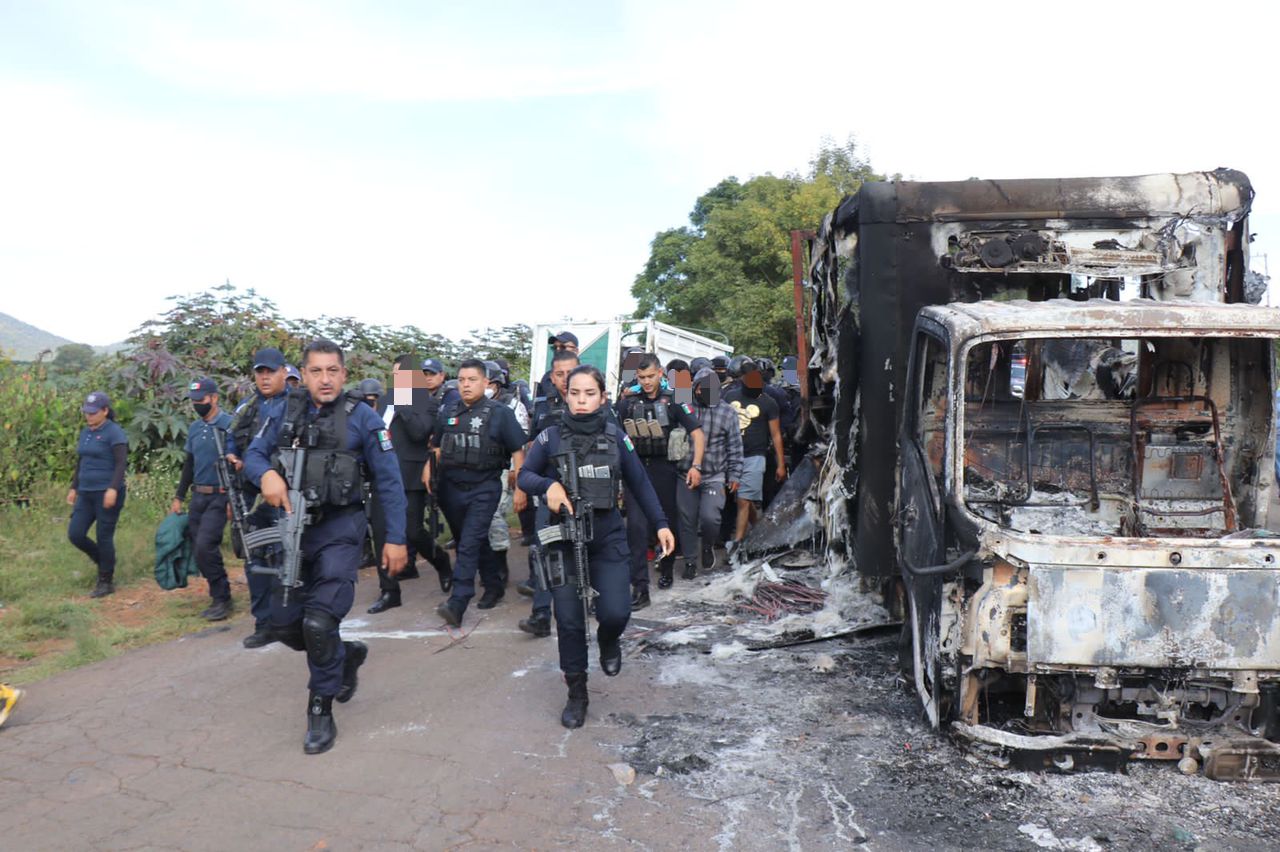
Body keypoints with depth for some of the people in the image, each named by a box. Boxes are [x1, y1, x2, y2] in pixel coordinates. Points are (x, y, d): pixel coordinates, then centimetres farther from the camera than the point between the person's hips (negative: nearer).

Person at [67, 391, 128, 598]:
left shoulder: (114, 432, -11)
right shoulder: (85, 432, 13)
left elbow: (121, 463, -17)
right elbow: (80, 463, 21)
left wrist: (113, 489, -25)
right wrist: (74, 488, 19)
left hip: (108, 493, -8)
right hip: (86, 493, 8)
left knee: (104, 537, -2)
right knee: (75, 534, 2)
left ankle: (106, 582, 11)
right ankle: (102, 562, 26)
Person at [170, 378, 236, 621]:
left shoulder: (230, 424, -9)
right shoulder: (194, 428, 12)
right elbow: (189, 464, 21)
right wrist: (178, 497, 19)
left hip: (220, 497, -7)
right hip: (198, 496, 7)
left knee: (205, 546, -16)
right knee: (197, 548, 7)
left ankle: (221, 599, -3)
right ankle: (219, 594, 20)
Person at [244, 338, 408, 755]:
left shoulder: (361, 417, -8)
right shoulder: (288, 412, 5)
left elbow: (389, 481, -7)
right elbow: (254, 454, 9)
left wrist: (395, 539, -10)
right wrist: (266, 474, -16)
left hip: (339, 529, -5)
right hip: (294, 525, 5)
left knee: (319, 622, -15)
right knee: (284, 623, 10)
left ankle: (321, 712, 6)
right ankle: (346, 655, 37)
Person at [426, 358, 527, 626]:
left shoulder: (500, 413, -5)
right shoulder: (448, 412, 8)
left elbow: (517, 451, -4)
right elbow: (437, 447, 19)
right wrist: (428, 468, 1)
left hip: (484, 488, -5)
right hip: (451, 486, 5)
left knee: (469, 544, -13)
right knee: (476, 543, 16)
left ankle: (457, 604, -16)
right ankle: (493, 586, 34)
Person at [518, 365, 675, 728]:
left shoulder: (615, 436, 1)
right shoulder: (551, 436, -1)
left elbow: (639, 483, 6)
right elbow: (524, 475, 1)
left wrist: (661, 524, 2)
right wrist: (547, 485, -20)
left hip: (608, 538, 0)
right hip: (564, 539, 0)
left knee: (615, 612, -13)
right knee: (568, 621, 3)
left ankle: (609, 641, 25)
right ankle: (576, 694, 22)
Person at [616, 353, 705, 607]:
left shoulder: (673, 400, -2)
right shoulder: (628, 402, 5)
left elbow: (697, 433, -3)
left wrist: (696, 466, -14)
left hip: (663, 469, 0)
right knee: (636, 526, -11)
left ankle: (666, 569, 38)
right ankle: (640, 588, -11)